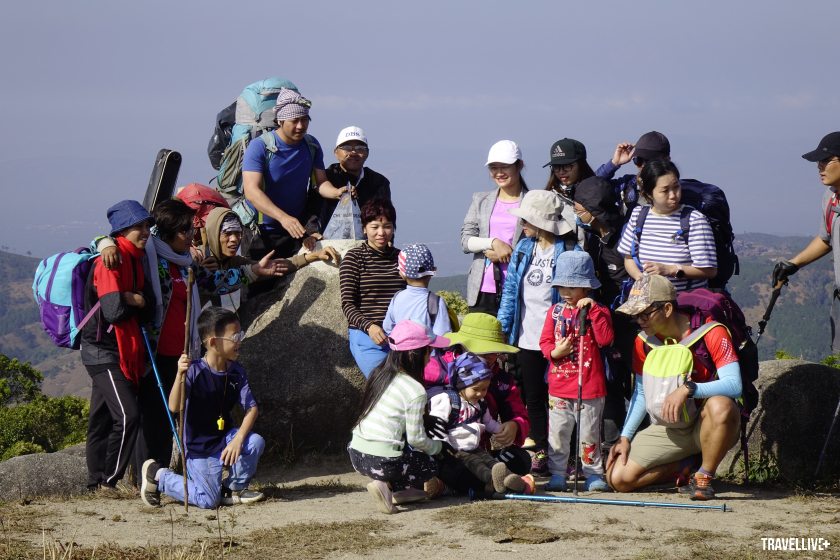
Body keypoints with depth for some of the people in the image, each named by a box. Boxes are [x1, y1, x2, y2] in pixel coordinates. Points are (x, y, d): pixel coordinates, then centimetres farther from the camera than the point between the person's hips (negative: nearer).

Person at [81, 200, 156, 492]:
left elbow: (149, 309, 3)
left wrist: (128, 298, -15)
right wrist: (134, 301, -5)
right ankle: (107, 481, -9)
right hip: (104, 352, -9)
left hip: (125, 354, 9)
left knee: (103, 419, 11)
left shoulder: (135, 260, 14)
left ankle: (97, 484, 14)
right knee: (128, 415, -16)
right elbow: (114, 310, -24)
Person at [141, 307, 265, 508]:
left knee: (255, 442, -23)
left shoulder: (237, 372, -3)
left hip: (225, 439, 5)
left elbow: (251, 408, -5)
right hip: (200, 448, -5)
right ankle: (157, 475, 11)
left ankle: (235, 488, 4)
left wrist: (238, 439, -21)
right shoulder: (195, 371, -20)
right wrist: (180, 375, -45)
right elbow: (174, 408, -30)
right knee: (208, 501, -11)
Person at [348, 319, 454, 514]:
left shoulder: (379, 374, 9)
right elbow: (416, 438, -9)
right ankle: (391, 486, -5)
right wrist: (439, 447, 11)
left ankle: (400, 490, 16)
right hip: (382, 462, -8)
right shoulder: (415, 391, -14)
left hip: (356, 454, 8)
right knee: (431, 464, 17)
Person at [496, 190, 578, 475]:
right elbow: (511, 289, 13)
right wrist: (503, 326, 9)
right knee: (532, 397, 10)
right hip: (528, 337, 6)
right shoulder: (523, 248, 8)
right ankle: (540, 452, 19)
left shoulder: (569, 251, -10)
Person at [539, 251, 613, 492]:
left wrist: (593, 309, -20)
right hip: (559, 384, 3)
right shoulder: (555, 312, 9)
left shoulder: (598, 311, 0)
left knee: (589, 433, 3)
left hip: (590, 384, -3)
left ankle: (593, 474, 12)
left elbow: (605, 339, -15)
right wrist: (554, 352, -12)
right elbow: (545, 341, 10)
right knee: (557, 431, 2)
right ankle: (557, 474, 10)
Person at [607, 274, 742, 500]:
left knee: (720, 405, -41)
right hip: (667, 429, 5)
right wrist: (625, 437, 2)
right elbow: (641, 393, 12)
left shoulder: (711, 333, -17)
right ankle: (685, 465, 10)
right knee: (618, 478, -13)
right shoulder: (643, 342, 1)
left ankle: (705, 476, -17)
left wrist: (687, 389, -39)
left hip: (705, 424, -4)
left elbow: (734, 385, -27)